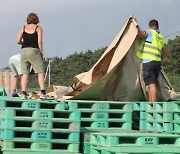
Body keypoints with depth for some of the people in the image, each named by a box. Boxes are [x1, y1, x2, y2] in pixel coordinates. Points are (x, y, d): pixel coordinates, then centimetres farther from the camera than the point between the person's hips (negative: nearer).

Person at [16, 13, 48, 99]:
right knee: (40, 72, 0)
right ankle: (42, 93, -10)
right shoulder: (38, 28, 3)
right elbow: (39, 42, -5)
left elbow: (18, 41, 5)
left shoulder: (23, 28, 11)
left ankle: (23, 93, -3)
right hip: (34, 51, -3)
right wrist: (42, 53, 2)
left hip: (24, 51, 3)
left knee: (25, 73, 5)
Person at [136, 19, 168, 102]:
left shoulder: (150, 32, 1)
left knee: (151, 84, -14)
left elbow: (141, 34, -18)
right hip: (158, 62, 8)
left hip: (148, 61, -8)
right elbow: (165, 52, 28)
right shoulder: (161, 37, 23)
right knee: (152, 84, 12)